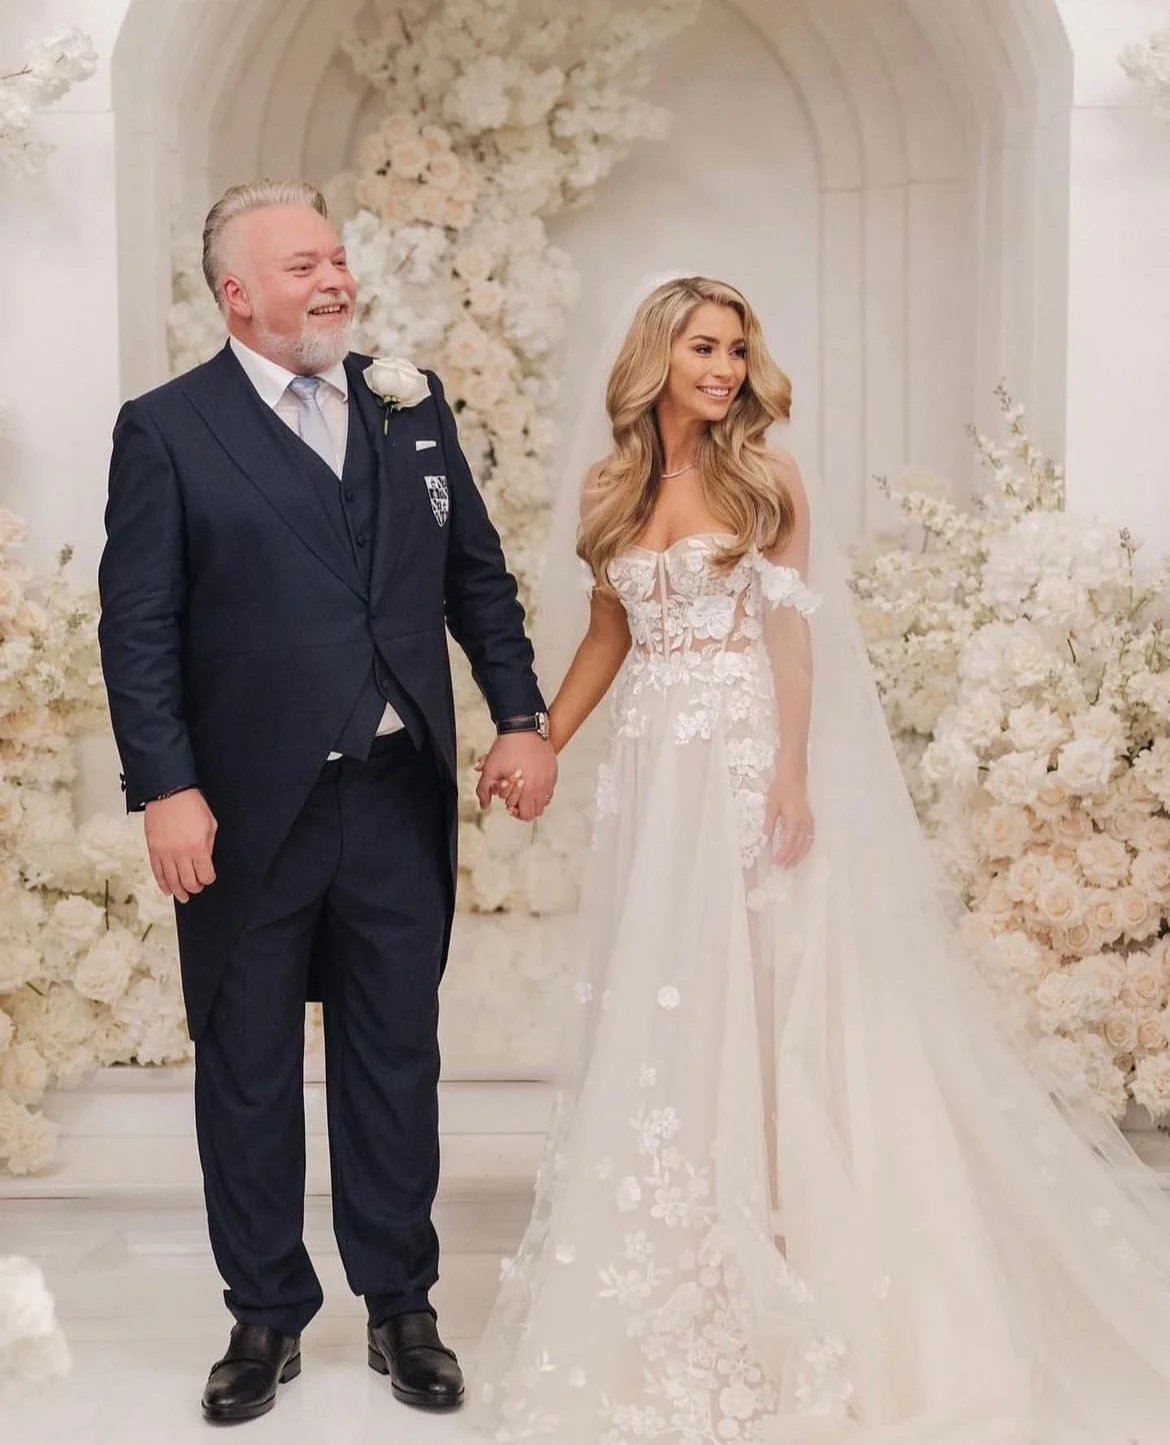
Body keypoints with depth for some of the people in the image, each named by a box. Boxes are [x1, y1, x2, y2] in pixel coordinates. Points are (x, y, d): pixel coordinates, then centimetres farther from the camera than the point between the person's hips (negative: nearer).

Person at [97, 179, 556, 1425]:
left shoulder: (412, 403, 8)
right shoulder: (166, 430, -4)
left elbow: (476, 574, 12)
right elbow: (137, 629, -7)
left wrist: (520, 716, 3)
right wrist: (164, 788, -15)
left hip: (400, 803, 3)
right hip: (250, 812, -3)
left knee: (395, 1061, 12)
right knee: (247, 1072, 11)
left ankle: (401, 1307, 28)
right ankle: (266, 1317, 28)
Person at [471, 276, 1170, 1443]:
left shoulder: (764, 477, -1)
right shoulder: (608, 490, 10)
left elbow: (793, 633, -5)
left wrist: (794, 777, -14)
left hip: (747, 762, -4)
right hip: (651, 766, 4)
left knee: (756, 1004, -2)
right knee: (650, 1018, 7)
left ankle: (773, 1265, 10)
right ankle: (665, 1283, 21)